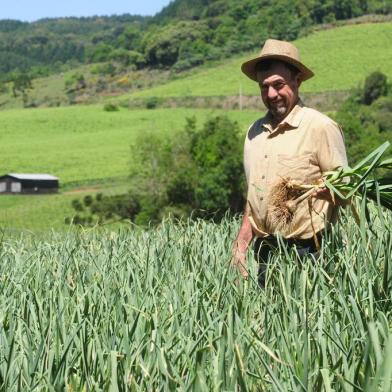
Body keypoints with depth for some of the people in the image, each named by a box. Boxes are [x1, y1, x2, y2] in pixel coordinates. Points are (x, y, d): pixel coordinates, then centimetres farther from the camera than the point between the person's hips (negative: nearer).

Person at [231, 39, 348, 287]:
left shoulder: (321, 127, -8)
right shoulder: (255, 132, 12)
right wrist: (241, 245, 14)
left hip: (308, 253, -6)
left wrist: (316, 190, -26)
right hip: (265, 252, 6)